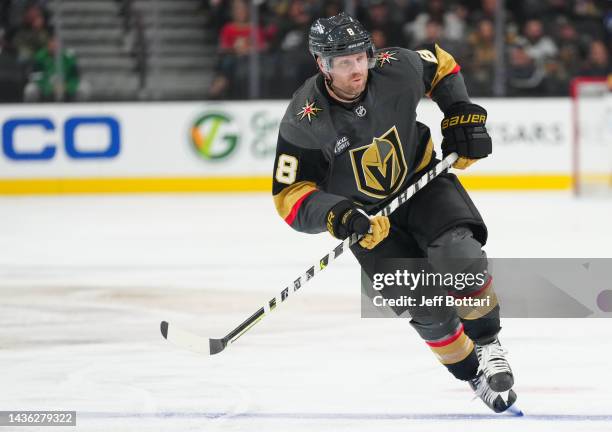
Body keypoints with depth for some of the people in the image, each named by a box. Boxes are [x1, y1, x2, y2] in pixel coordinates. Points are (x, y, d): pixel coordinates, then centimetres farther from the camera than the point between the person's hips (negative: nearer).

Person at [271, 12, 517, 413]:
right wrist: (336, 215, -39)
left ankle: (487, 344, -3)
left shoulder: (395, 69, -19)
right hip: (368, 214, -1)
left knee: (459, 256, -27)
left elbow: (439, 65, 6)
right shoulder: (304, 120, -25)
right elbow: (290, 196, -23)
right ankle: (471, 373, 12)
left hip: (422, 181, 1)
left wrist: (462, 116, -4)